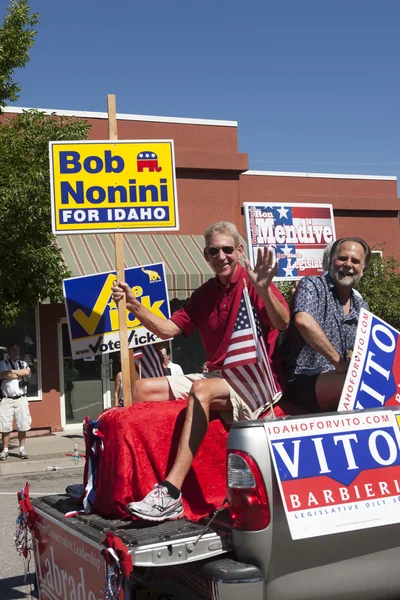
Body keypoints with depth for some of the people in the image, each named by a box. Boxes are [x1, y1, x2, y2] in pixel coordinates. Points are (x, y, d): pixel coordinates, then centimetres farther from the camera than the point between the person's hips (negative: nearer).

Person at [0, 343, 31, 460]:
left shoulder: (23, 363, 13)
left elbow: (27, 372, -7)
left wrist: (12, 371, -4)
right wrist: (20, 374, -6)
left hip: (21, 399, 2)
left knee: (23, 425, 0)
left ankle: (22, 449, 9)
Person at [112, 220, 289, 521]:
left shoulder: (253, 283, -7)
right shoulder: (204, 293, 14)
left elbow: (282, 323, -23)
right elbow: (168, 329, 12)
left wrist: (264, 290, -41)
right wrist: (133, 304, 0)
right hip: (216, 376, 8)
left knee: (202, 389, -36)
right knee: (143, 389, -2)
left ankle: (171, 494, -40)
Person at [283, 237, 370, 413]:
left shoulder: (361, 306, 16)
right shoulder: (311, 285, -4)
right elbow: (303, 320, -25)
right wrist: (339, 362, -25)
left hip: (338, 377, 7)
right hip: (303, 381, -6)